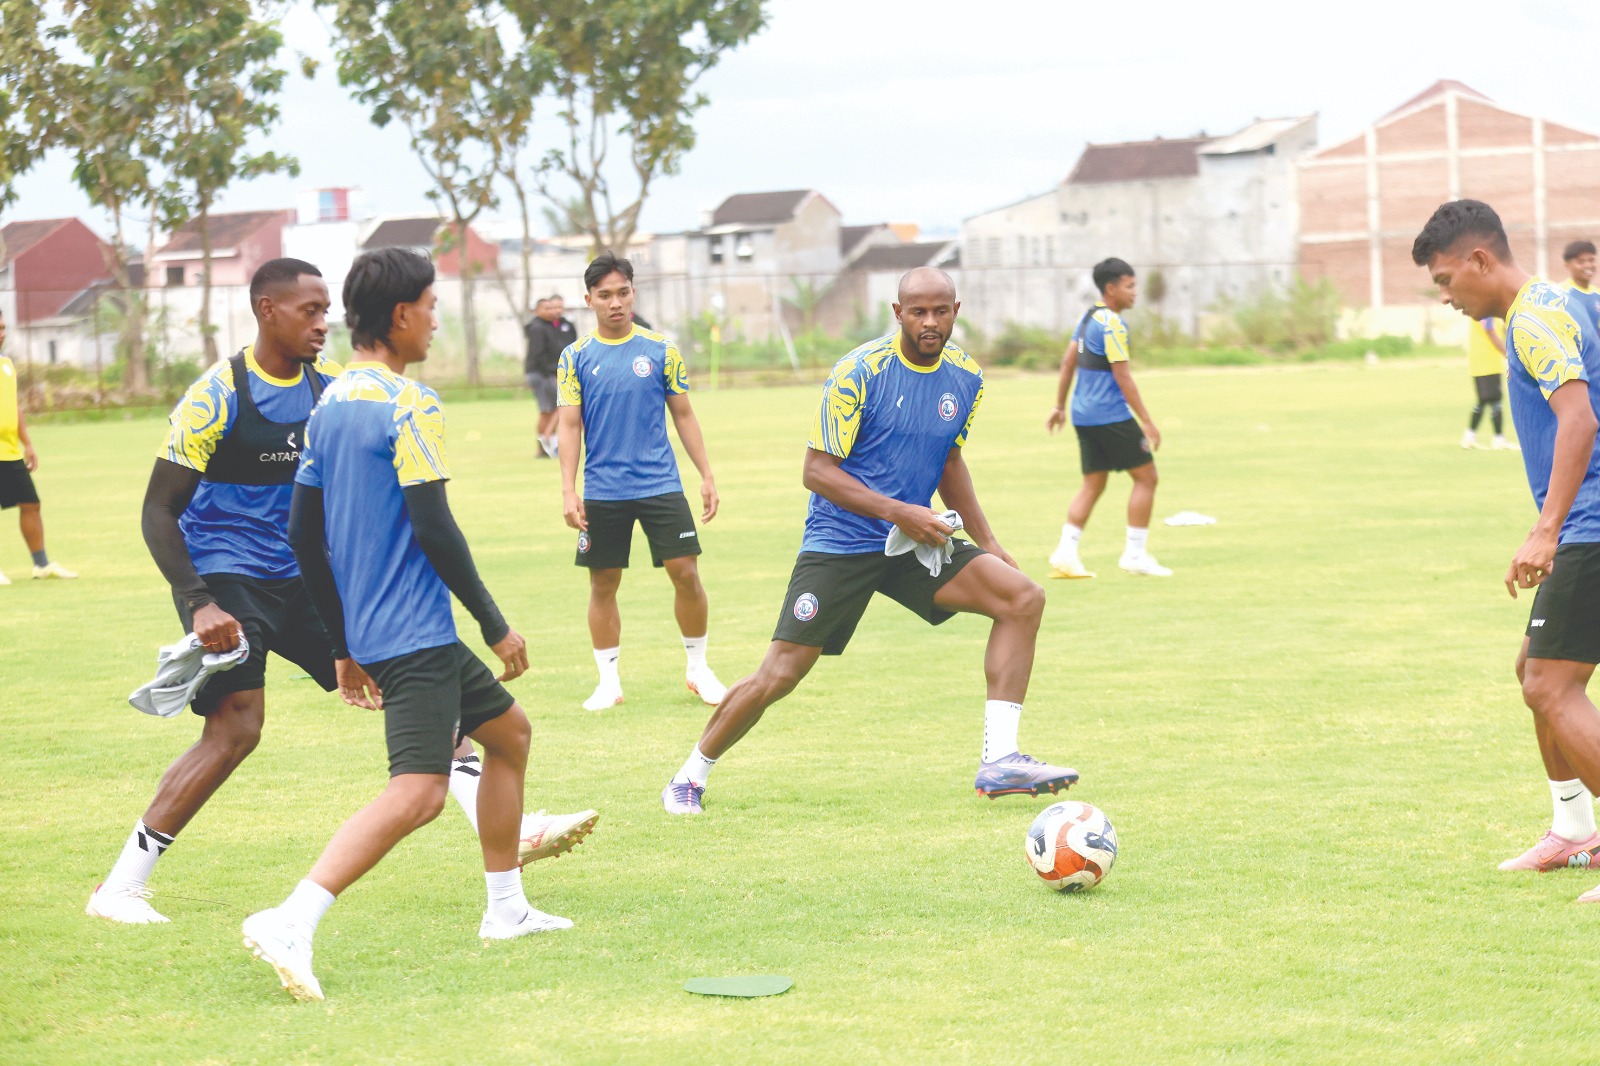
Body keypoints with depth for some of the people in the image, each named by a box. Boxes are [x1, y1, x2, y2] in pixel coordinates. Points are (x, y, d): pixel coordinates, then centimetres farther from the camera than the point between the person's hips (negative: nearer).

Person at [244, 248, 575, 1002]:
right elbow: (432, 528, -18)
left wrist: (345, 642, 22)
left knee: (509, 730, 23)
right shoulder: (409, 405, -13)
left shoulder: (329, 404, 13)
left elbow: (302, 532, 15)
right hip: (416, 632, -10)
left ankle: (505, 908, 28)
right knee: (418, 793, -18)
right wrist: (496, 626, -9)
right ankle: (290, 923, -30)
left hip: (371, 630, 10)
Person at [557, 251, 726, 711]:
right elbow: (570, 427, 2)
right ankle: (609, 681, 16)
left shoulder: (660, 349, 3)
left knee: (686, 572, -5)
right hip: (602, 492, 0)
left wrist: (707, 475, 5)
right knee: (603, 584, 5)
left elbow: (683, 415, 9)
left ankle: (698, 668, 12)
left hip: (661, 484, 0)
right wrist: (569, 491, -7)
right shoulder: (576, 357, 2)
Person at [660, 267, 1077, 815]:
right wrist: (899, 513, -23)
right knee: (776, 678, -8)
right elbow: (817, 471, -15)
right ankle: (690, 776, 15)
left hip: (916, 544, 5)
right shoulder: (858, 372, -16)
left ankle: (998, 760, -15)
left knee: (1024, 597, -14)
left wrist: (986, 542, 12)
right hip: (839, 542, -5)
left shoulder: (967, 377, 3)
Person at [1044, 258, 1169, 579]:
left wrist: (1060, 405, 24)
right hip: (1111, 416, -9)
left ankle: (1065, 555, 3)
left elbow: (1068, 362, 17)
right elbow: (1122, 377, -18)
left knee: (1093, 484, 12)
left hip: (1084, 416, 9)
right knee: (1146, 477, 0)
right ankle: (1135, 554, 0)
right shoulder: (1112, 324, -15)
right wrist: (1146, 421, -15)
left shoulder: (1088, 317, 12)